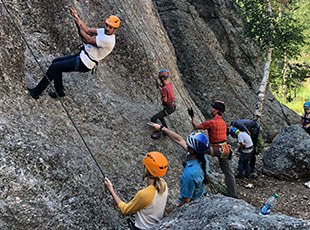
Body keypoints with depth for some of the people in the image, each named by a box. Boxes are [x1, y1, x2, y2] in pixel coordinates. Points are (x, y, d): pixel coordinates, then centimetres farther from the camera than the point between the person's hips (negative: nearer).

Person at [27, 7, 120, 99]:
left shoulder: (108, 40, -25)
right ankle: (59, 91, 23)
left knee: (54, 67, -9)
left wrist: (78, 24, -22)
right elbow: (88, 30, 6)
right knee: (56, 62, 17)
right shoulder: (103, 31, 4)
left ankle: (36, 92, 1)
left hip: (83, 64, -10)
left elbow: (86, 39, -25)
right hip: (82, 55, 10)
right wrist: (77, 17, -4)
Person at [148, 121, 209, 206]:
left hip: (191, 204, -7)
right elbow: (179, 140, -8)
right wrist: (161, 128, -3)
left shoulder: (190, 173, -41)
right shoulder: (202, 157, -18)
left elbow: (186, 200, -29)